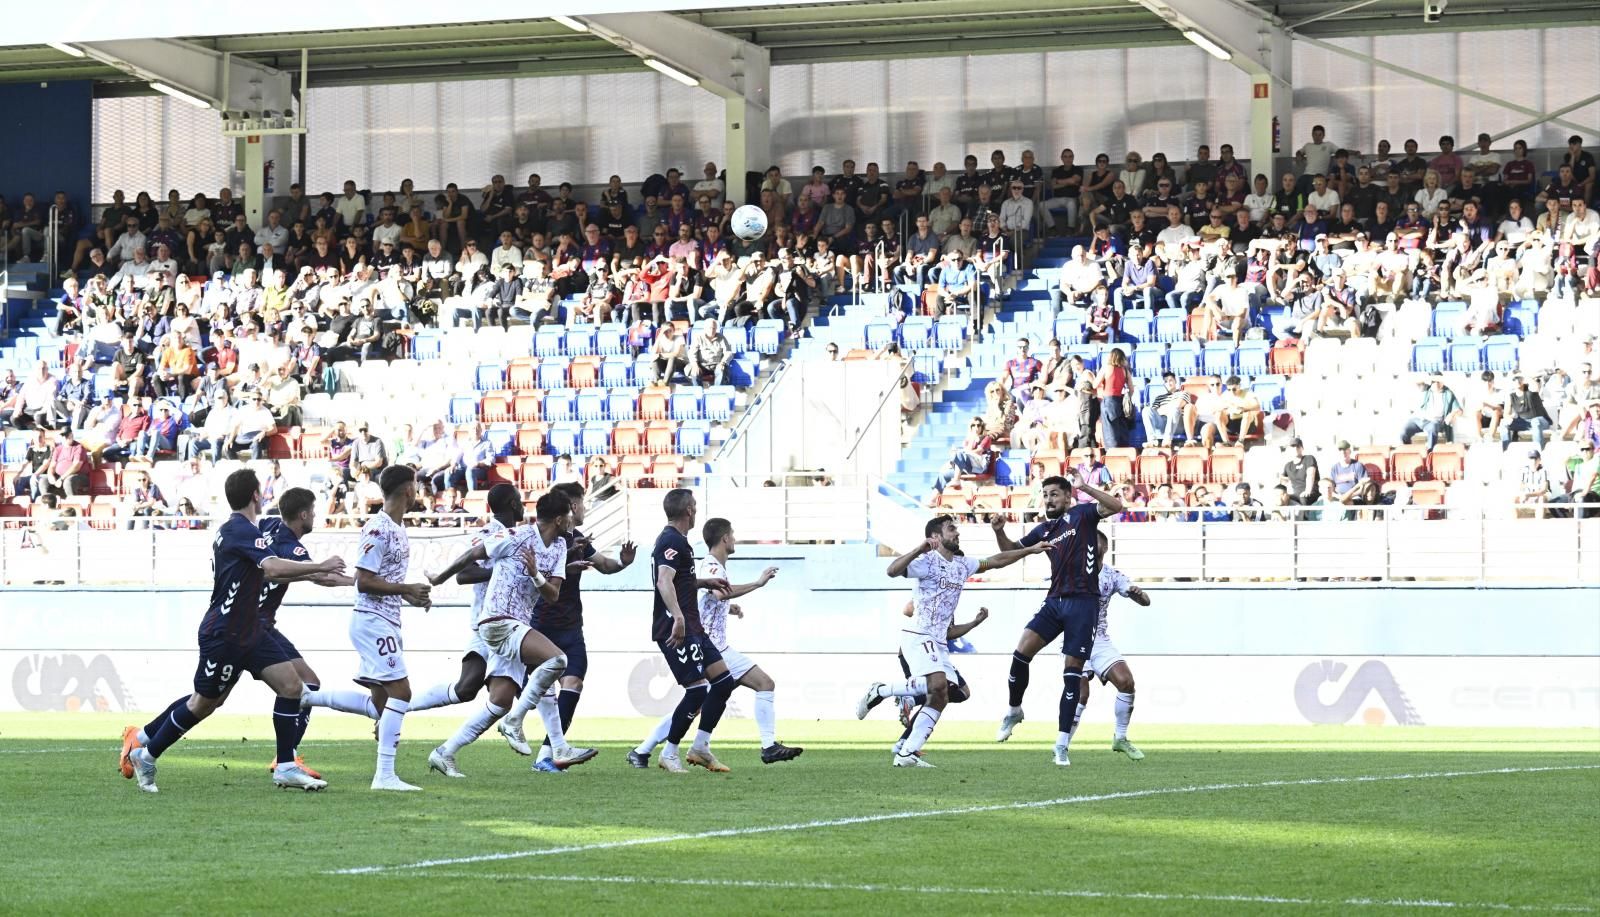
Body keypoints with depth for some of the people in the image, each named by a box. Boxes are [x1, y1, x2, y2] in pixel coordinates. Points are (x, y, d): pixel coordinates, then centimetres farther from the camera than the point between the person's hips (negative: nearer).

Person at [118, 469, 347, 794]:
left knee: (291, 685, -1)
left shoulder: (234, 530, 13)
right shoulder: (241, 530, -18)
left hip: (249, 630, 9)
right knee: (204, 703, 3)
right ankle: (146, 753, 19)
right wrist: (320, 567, -24)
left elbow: (267, 573, 25)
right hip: (222, 633, -9)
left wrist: (313, 573, 21)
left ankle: (285, 767, 2)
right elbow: (274, 568, -33)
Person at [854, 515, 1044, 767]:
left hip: (939, 642, 9)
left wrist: (1030, 549, 22)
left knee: (941, 698, -1)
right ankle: (880, 691, -11)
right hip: (918, 636, -9)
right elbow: (893, 570, -25)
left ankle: (906, 754, -2)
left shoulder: (962, 564, 15)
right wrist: (920, 549, -34)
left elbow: (996, 561, 24)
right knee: (938, 684, -28)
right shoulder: (927, 561, -9)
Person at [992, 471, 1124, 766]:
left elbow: (1115, 506, -15)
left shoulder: (1081, 515, 0)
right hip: (1054, 600, 5)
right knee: (1021, 653, -12)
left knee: (1072, 673, -2)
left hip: (1082, 603, -5)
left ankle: (1062, 745, 1)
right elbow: (1011, 550, 25)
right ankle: (1014, 711, 12)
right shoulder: (1044, 529, 15)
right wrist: (999, 532, 4)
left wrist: (1085, 487, -24)